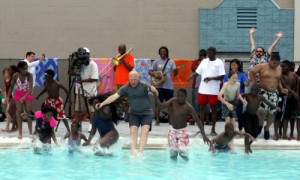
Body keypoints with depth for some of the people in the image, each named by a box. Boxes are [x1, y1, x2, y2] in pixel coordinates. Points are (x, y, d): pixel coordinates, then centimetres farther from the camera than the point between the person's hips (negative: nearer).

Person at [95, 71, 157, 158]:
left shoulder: (144, 85, -16)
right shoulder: (126, 88, -9)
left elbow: (152, 89, -31)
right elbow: (114, 96, -13)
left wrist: (153, 89, -57)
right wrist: (103, 103, -24)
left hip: (146, 112, -2)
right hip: (134, 113, 2)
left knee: (145, 131, -16)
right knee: (133, 131, -11)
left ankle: (140, 153, -20)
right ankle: (133, 153, -16)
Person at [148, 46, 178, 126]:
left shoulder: (171, 62, 6)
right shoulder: (156, 62, 5)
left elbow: (175, 73, -1)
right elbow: (149, 71, 5)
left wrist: (175, 71, -24)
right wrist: (155, 75, -15)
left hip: (169, 85, 1)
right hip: (159, 85, -1)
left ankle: (171, 120, 10)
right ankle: (157, 120, 1)